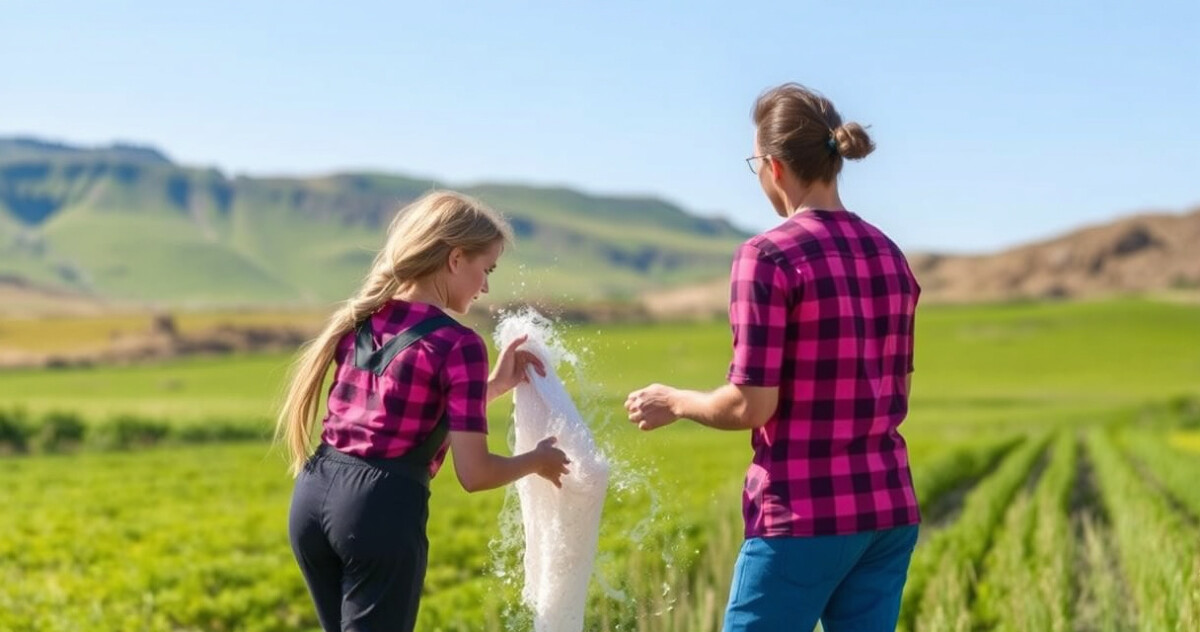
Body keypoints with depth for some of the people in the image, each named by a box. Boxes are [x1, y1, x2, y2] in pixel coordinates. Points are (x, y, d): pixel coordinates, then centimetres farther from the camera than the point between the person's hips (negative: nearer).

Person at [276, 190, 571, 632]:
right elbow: (474, 474, -10)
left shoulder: (362, 320, 13)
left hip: (314, 495, 8)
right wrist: (537, 461, 9)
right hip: (383, 509, -8)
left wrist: (495, 385, 25)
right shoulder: (459, 345, -9)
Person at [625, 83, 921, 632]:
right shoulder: (889, 256, 8)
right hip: (889, 509, 7)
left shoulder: (769, 257, -13)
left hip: (804, 518, -6)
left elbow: (751, 406, -15)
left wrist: (675, 403, 3)